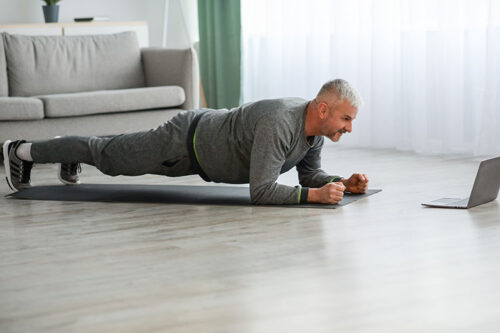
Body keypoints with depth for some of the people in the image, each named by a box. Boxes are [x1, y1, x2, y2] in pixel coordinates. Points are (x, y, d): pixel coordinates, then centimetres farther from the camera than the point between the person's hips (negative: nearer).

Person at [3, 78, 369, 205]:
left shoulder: (316, 123, -12)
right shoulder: (279, 124, -41)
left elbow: (310, 174, 1)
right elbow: (260, 191, -43)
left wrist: (343, 183, -17)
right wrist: (316, 195, -44)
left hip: (210, 132, 8)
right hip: (185, 142, -8)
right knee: (109, 155, 11)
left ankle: (71, 157, 56)